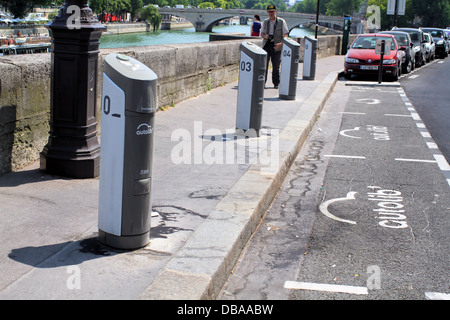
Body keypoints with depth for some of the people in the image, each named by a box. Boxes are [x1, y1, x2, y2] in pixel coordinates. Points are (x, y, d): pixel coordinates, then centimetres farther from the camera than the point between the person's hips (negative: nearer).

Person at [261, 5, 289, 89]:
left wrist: (281, 43, -19)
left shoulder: (281, 22, -2)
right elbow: (262, 33, 18)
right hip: (266, 45, 2)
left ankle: (276, 84, 15)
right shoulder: (265, 22, 9)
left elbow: (286, 35, -3)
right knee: (264, 65, -8)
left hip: (276, 46, -2)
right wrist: (264, 36, -8)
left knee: (276, 66, 3)